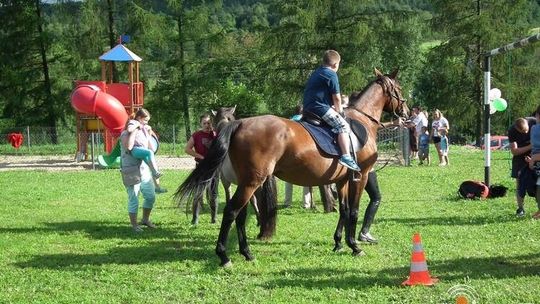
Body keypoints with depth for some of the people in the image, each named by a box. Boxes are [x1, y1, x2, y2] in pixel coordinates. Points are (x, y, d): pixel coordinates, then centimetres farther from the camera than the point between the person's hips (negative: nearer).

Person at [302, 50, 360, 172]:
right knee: (343, 126, -16)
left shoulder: (315, 73, 23)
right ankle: (346, 156, -31)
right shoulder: (331, 74, -5)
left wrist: (336, 110, 28)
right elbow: (336, 97, -5)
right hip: (321, 108, -10)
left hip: (308, 108, 10)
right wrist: (339, 111, 11)